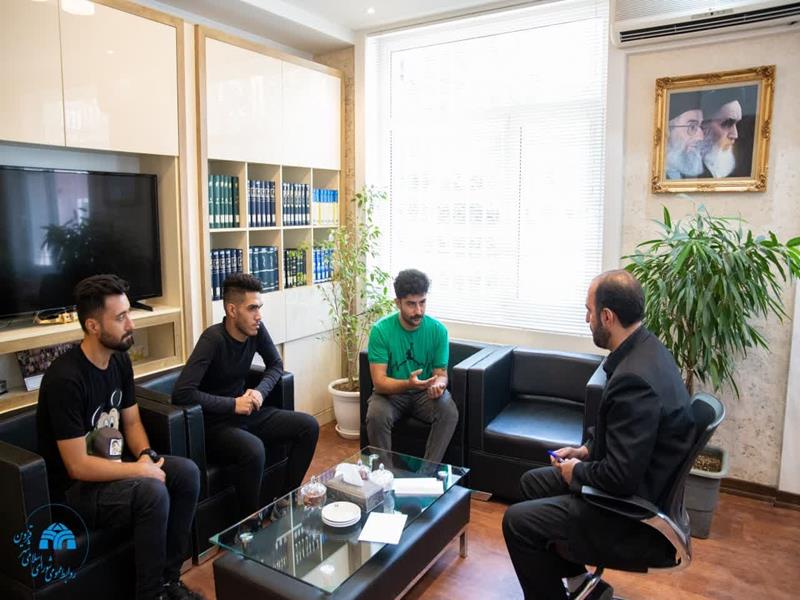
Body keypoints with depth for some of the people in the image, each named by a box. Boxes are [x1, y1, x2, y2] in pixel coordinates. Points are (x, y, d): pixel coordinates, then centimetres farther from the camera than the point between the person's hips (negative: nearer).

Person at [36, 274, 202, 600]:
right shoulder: (65, 378, -27)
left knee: (187, 472, -10)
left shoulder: (120, 359, -1)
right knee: (152, 492, -30)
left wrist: (146, 454, -9)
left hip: (110, 467, 8)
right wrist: (139, 469, -19)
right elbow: (78, 467, -26)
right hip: (73, 488, -8)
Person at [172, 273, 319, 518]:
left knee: (309, 426, -5)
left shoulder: (256, 330, -5)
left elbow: (276, 364, 9)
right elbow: (181, 393, -30)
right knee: (253, 449, -36)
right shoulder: (213, 339, -24)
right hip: (214, 424, -7)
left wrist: (260, 391, -11)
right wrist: (233, 404, -25)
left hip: (245, 413, 7)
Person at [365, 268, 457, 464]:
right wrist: (408, 384, -41)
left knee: (449, 412, -27)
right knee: (376, 416, -32)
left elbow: (441, 373, -6)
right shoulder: (381, 330, -18)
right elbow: (379, 381, -21)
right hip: (390, 392, -1)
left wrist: (439, 384, -32)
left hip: (425, 392, 2)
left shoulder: (438, 330, -12)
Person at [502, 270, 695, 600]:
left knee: (517, 521, -7)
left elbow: (622, 476, -30)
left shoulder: (634, 378, -32)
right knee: (532, 482, 18)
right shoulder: (645, 350, 0)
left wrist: (577, 471, -12)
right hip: (636, 482, 10)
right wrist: (587, 450, 6)